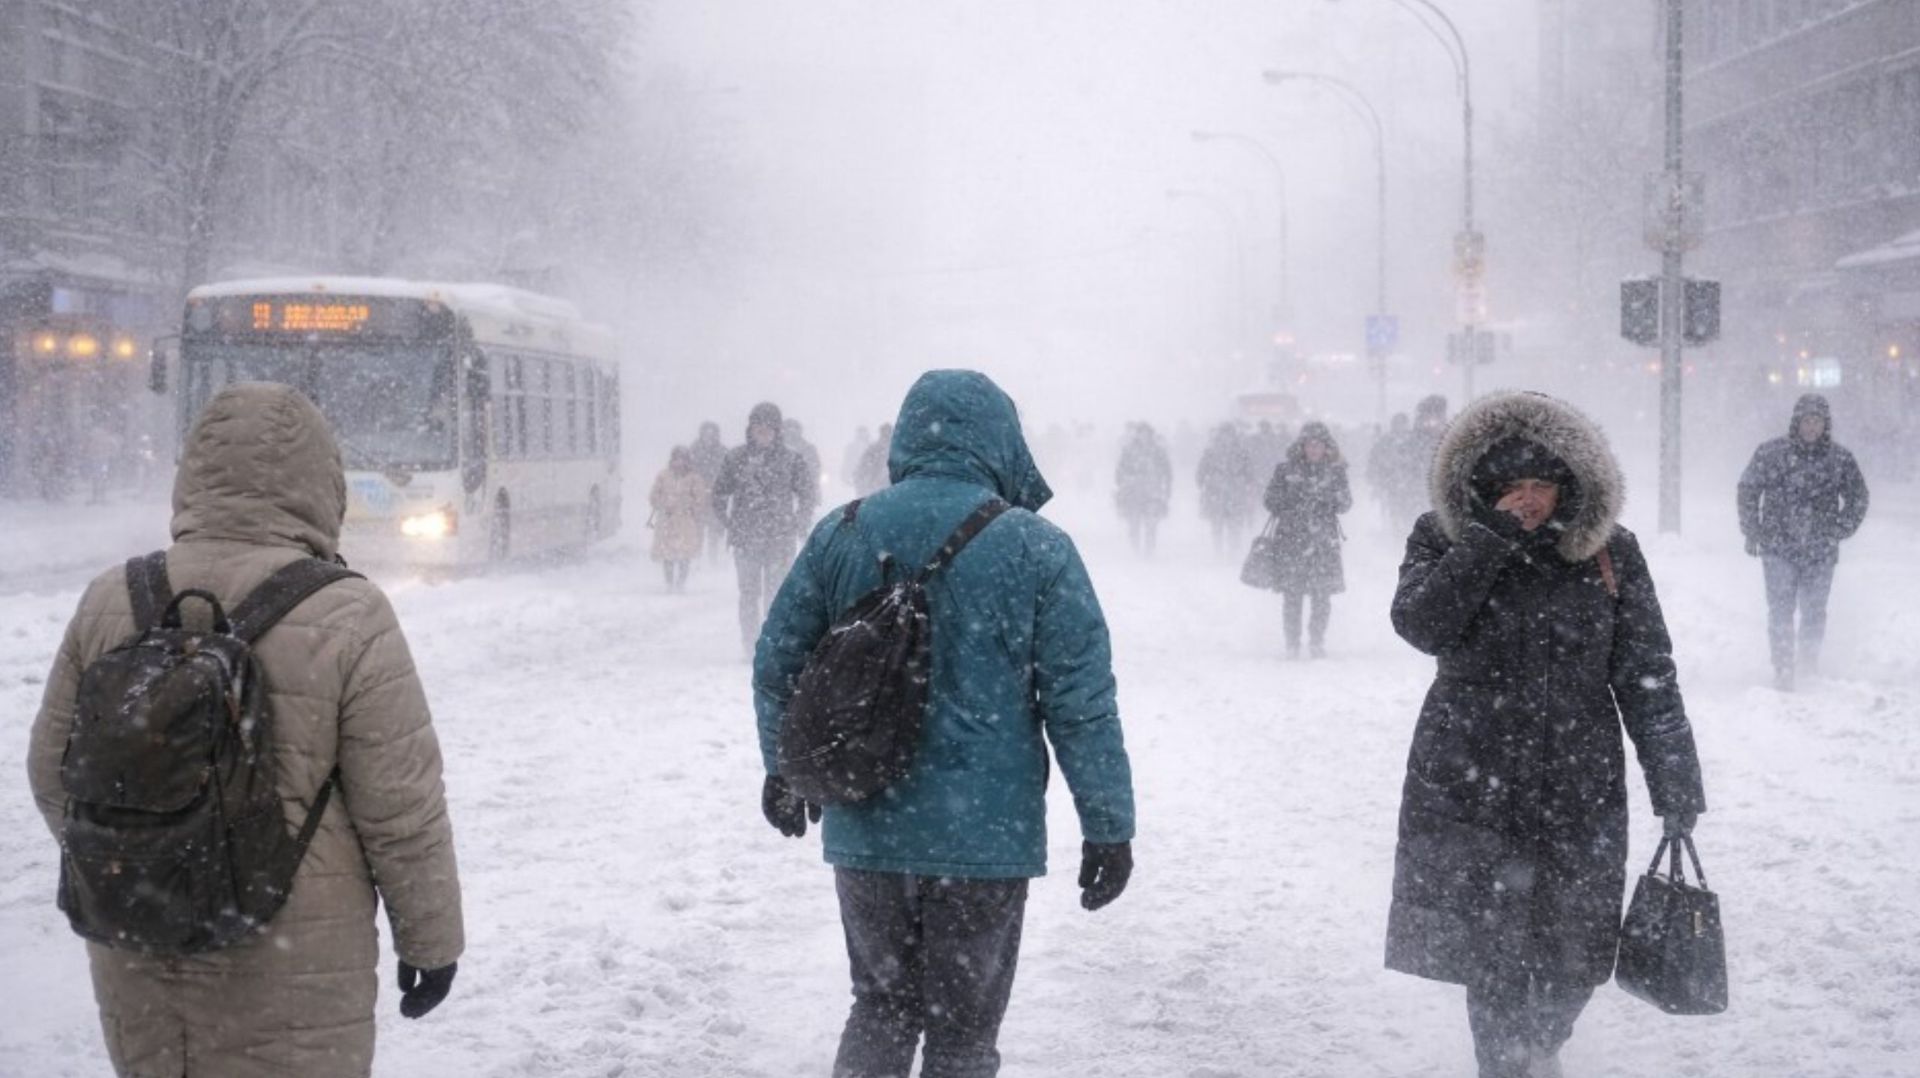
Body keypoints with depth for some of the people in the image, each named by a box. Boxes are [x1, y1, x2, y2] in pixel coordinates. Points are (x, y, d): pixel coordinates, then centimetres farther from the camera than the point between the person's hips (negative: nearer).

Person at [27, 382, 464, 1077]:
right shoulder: (346, 620, -15)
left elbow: (56, 773, 7)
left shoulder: (111, 603, -3)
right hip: (288, 959, -4)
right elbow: (401, 810, -12)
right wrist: (430, 937, 1)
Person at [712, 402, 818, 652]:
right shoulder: (737, 458, 4)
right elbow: (719, 493, 13)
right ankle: (750, 647, 9)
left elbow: (808, 495, 6)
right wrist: (729, 524, 5)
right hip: (746, 539, 1)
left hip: (780, 540, -1)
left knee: (776, 592, -3)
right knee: (749, 593, 3)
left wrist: (795, 526, -1)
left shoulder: (791, 460, 0)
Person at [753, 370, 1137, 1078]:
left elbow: (776, 665, 10)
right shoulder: (1035, 548, -8)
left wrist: (784, 769, 26)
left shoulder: (841, 534, 2)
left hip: (862, 830, 3)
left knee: (882, 1007, 20)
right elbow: (1081, 700, -9)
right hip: (984, 835, -3)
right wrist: (1108, 826, -1)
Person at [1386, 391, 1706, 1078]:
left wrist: (1675, 786, 0)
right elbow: (1420, 624, -18)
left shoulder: (1610, 554, 0)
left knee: (1573, 955, 7)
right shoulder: (1445, 542, 0)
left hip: (1579, 786, 1)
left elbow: (1646, 677, 2)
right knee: (1488, 949, -2)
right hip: (1471, 783, -1)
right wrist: (1493, 539, -22)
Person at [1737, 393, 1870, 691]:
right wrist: (1752, 532, 4)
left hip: (1820, 551, 1)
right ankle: (1783, 671, -5)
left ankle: (1810, 662, 29)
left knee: (1814, 611, 7)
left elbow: (1857, 498, 13)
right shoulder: (1771, 453, -1)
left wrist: (1839, 531, 2)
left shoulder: (1840, 460, 2)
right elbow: (1748, 490, 8)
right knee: (1781, 610, -9)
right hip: (1778, 547, -1)